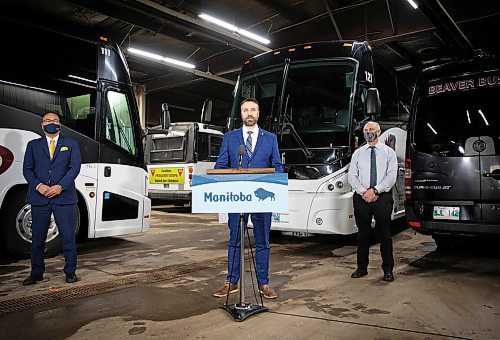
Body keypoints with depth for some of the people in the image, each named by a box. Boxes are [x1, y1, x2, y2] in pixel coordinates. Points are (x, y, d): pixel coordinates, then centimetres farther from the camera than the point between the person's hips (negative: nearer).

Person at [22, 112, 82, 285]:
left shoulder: (71, 144, 10)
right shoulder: (33, 145, 15)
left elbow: (75, 167, -1)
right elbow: (27, 169, 7)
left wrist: (60, 186, -13)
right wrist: (38, 186, -11)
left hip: (64, 197, -1)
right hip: (39, 198, 2)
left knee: (68, 236, 0)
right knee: (37, 237, 6)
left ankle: (70, 272, 10)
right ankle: (36, 273, 19)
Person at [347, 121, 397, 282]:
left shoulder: (389, 152, 6)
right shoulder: (357, 153, 12)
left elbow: (391, 176, -5)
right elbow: (352, 176, 4)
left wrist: (374, 190, -15)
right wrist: (364, 192, -10)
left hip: (383, 198, -2)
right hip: (361, 197, 2)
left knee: (384, 234, 3)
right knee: (363, 234, 8)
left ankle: (388, 270, 13)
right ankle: (362, 268, 19)